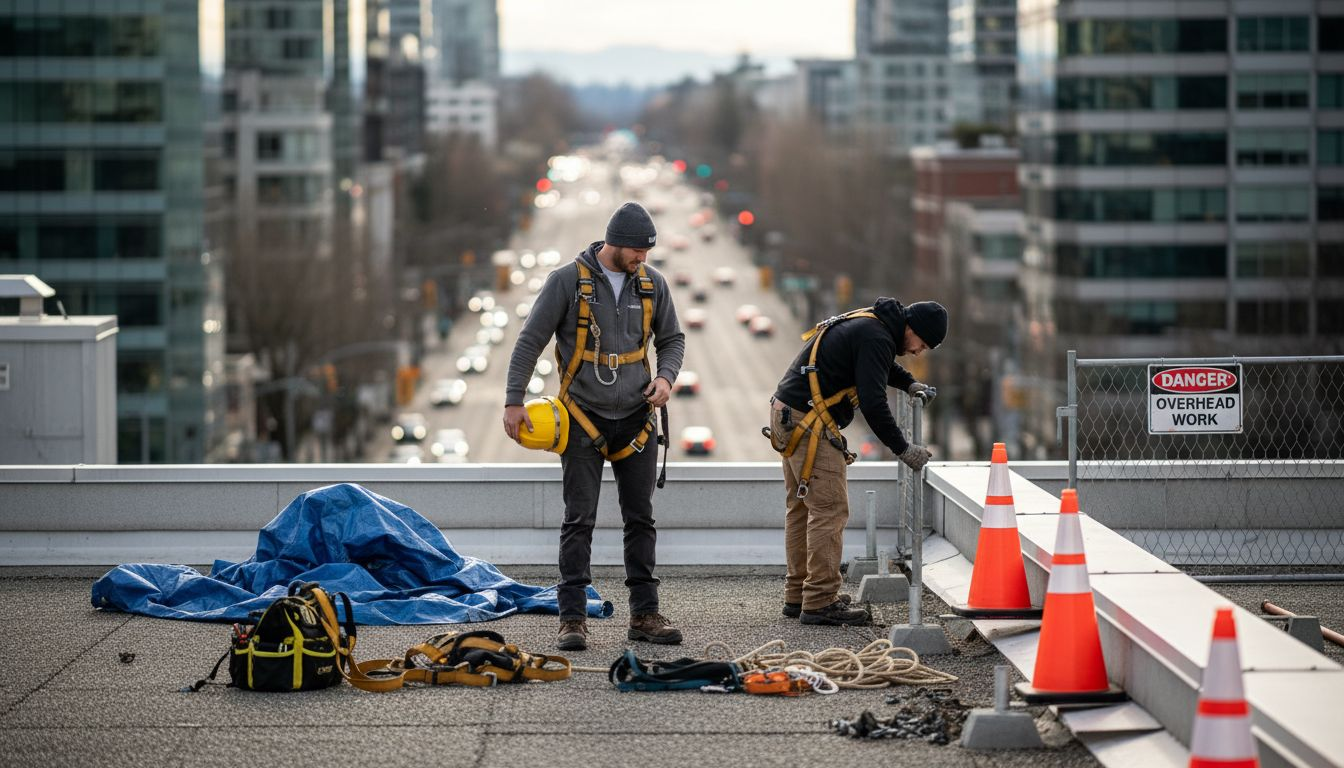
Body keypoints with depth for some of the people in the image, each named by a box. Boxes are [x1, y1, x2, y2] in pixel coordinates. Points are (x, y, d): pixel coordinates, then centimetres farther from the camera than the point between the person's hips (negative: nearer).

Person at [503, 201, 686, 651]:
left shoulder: (651, 284, 4)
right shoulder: (568, 281, -9)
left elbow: (672, 339, 15)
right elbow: (530, 341, -6)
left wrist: (666, 377, -5)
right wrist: (514, 401, -10)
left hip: (636, 418, 4)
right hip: (584, 419, -4)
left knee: (641, 520, 6)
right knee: (579, 521, -4)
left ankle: (644, 614, 13)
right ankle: (572, 619, -1)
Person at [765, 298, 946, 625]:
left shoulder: (869, 322, 16)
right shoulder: (876, 338, -16)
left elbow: (880, 364, 38)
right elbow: (873, 403, -21)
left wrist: (910, 383, 21)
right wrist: (902, 449, -15)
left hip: (787, 413, 11)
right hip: (808, 422, -11)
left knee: (802, 508, 16)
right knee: (830, 509, -9)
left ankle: (798, 595, 22)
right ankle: (820, 603, -9)